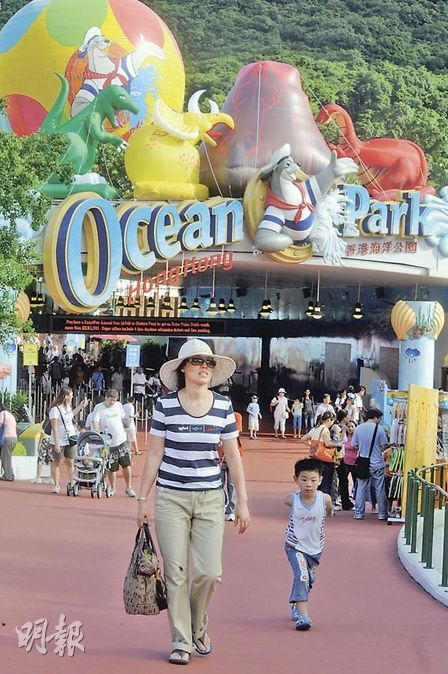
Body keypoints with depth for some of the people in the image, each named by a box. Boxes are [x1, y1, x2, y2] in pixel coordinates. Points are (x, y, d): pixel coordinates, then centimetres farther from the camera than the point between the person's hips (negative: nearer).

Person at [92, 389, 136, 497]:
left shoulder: (118, 405, 8)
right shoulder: (99, 408, -7)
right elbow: (95, 422, -18)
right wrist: (98, 433, -34)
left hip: (121, 440, 3)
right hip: (108, 443, -3)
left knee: (126, 465, -1)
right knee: (112, 468, 4)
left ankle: (128, 487, 11)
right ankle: (113, 488, 21)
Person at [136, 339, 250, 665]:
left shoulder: (223, 405, 3)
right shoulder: (166, 405, -2)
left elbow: (233, 456, 8)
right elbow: (154, 455, 3)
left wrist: (243, 501, 6)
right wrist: (143, 498, 2)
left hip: (210, 498, 1)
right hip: (171, 497, -1)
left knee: (209, 571, -6)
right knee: (176, 572, 0)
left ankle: (198, 627, 22)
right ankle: (180, 641, 13)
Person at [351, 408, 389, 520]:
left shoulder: (359, 428, 0)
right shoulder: (379, 428, -9)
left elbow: (354, 446, 4)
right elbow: (384, 446, -9)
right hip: (377, 464, -3)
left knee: (361, 489, 9)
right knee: (380, 489, 7)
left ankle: (358, 513, 10)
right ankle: (382, 513, 13)